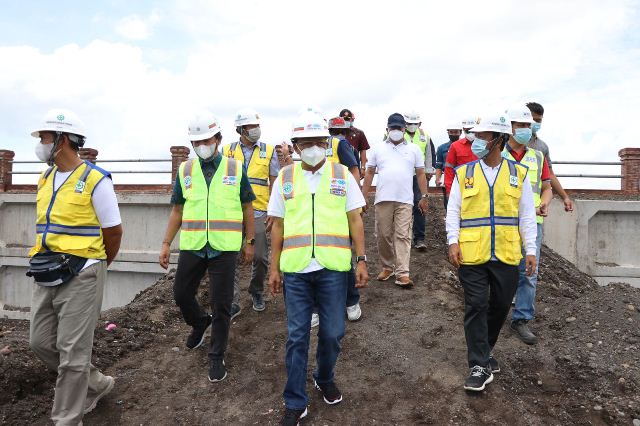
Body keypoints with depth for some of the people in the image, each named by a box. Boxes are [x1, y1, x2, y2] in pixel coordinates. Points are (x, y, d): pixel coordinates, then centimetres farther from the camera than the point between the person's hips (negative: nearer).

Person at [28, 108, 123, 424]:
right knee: (41, 342, 14)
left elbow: (114, 232, -6)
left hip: (80, 276, -8)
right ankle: (96, 384, 33)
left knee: (72, 352, 0)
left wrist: (96, 266, 8)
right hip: (46, 276, 8)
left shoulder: (95, 180, -12)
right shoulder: (44, 179, 10)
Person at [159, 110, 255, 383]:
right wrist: (166, 243, 6)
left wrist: (250, 242, 2)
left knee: (221, 304, 3)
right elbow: (177, 210, 10)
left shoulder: (236, 169, 1)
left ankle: (216, 357, 20)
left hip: (224, 247, -3)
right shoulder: (185, 171, 6)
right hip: (191, 246, 3)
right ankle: (200, 323, 44)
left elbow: (247, 207, 5)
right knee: (181, 294, 12)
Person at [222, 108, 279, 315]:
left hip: (259, 212, 0)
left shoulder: (268, 151, 5)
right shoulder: (227, 151, 7)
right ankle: (233, 303, 5)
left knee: (260, 257, 6)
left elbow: (274, 183, 5)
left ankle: (256, 292, 31)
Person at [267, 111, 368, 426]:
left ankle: (325, 378, 38)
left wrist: (361, 260, -1)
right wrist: (274, 268, 6)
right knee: (296, 335, 6)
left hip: (334, 268, 0)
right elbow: (278, 226, 8)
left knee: (332, 332, 10)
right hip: (295, 270, 0)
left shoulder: (342, 175, 4)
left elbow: (355, 220, 5)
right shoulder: (284, 178, 6)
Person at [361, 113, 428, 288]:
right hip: (383, 199, 1)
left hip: (405, 200, -1)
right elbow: (369, 174, 11)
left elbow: (420, 174, 11)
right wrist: (363, 198, 6)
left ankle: (402, 274, -8)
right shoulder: (378, 149, 11)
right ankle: (387, 267, 22)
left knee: (403, 236, -6)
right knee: (383, 235, 6)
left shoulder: (414, 149, 11)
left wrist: (424, 197, 5)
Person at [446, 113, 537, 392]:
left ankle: (483, 350, 35)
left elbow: (527, 215, 6)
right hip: (471, 254, -1)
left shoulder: (518, 173, 5)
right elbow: (453, 211, 2)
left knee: (500, 305, 13)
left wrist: (530, 249, 1)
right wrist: (453, 242, -10)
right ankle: (480, 365, 9)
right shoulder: (464, 173, 4)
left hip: (507, 255, 2)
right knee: (476, 307, 0)